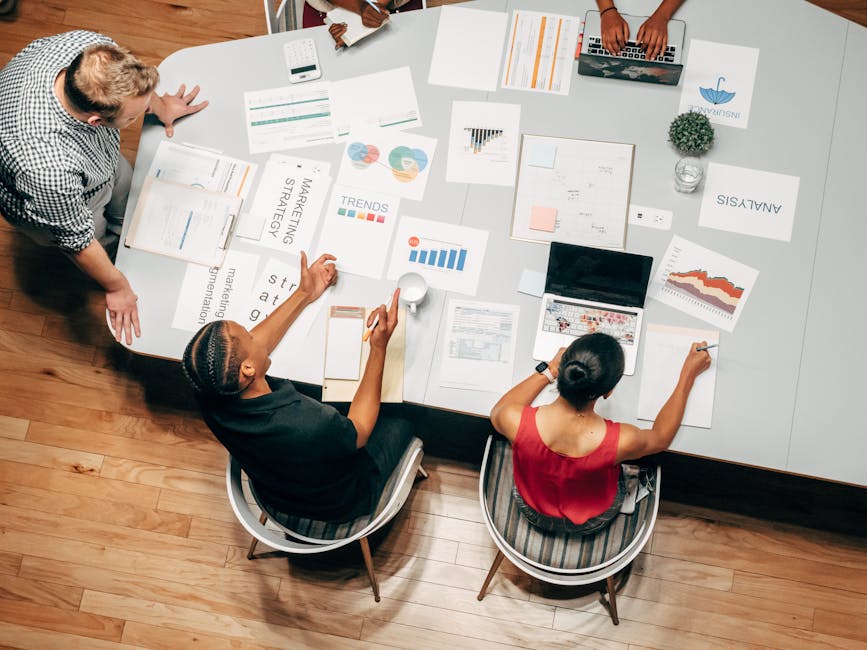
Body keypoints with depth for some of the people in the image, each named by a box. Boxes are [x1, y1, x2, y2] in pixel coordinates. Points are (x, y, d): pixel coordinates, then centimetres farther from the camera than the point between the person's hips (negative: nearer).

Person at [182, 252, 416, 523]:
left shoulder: (209, 396, -29)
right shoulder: (309, 426, -48)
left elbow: (253, 346, -7)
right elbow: (359, 431, -23)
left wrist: (304, 294, 0)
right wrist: (379, 348, -23)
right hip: (340, 506, -5)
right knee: (400, 425, 19)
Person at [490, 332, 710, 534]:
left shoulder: (515, 420, -38)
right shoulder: (620, 442, -39)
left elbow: (497, 412, -9)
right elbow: (661, 437, -12)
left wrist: (549, 370, -6)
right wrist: (689, 374, -5)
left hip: (533, 513, 1)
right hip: (591, 524, -1)